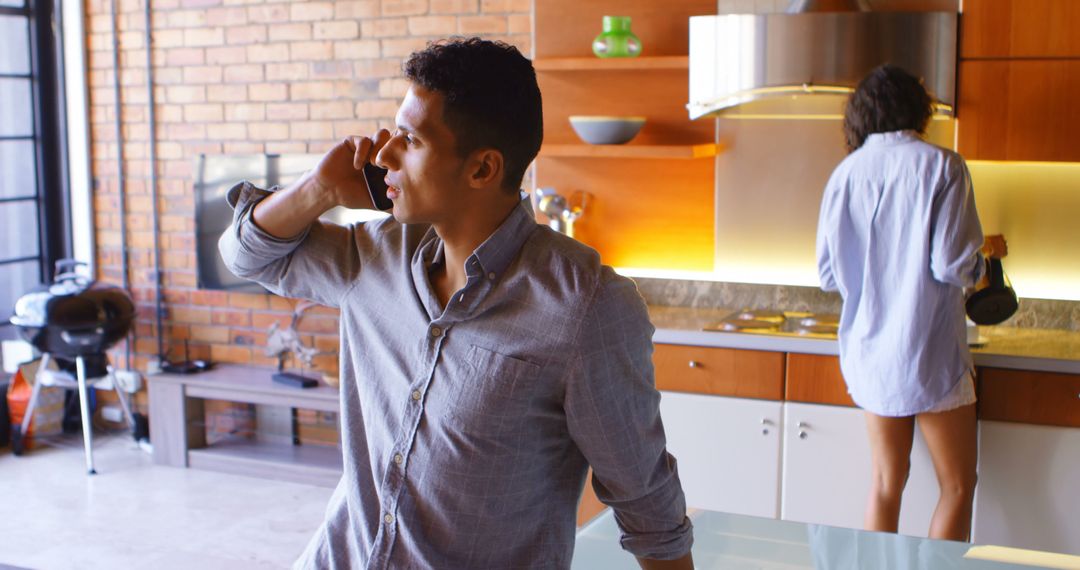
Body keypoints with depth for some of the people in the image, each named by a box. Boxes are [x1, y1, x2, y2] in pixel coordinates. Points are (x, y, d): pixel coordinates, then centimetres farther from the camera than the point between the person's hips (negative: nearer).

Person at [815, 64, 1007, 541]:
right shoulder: (940, 165, -10)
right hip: (929, 351, -5)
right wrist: (986, 251, 6)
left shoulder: (846, 173, 3)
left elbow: (829, 274, 7)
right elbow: (953, 264, -15)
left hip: (869, 353, 5)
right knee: (957, 486, 8)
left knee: (887, 483, 13)